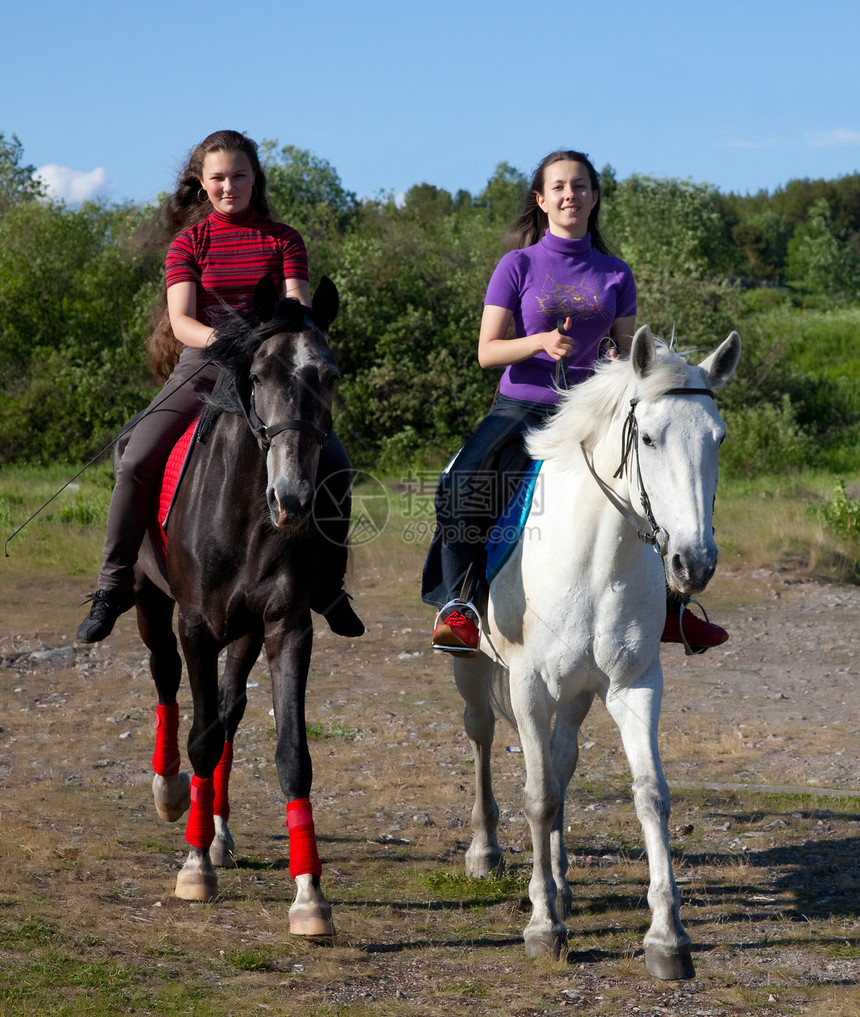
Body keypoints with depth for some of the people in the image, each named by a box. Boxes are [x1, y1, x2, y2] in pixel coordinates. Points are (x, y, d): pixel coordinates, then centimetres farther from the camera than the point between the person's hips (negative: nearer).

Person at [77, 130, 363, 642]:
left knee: (334, 463, -18)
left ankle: (328, 585, -1)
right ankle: (114, 586, -9)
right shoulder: (189, 241, 6)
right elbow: (180, 320, -7)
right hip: (202, 367, 0)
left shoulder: (284, 240, 8)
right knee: (137, 460, -22)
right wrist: (215, 337, -29)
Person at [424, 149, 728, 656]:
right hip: (521, 405, -3)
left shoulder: (615, 274, 7)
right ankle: (455, 603, -15)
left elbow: (626, 351, 10)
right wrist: (540, 342, -22)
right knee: (461, 485, -30)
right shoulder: (518, 266, -1)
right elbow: (487, 350, -5)